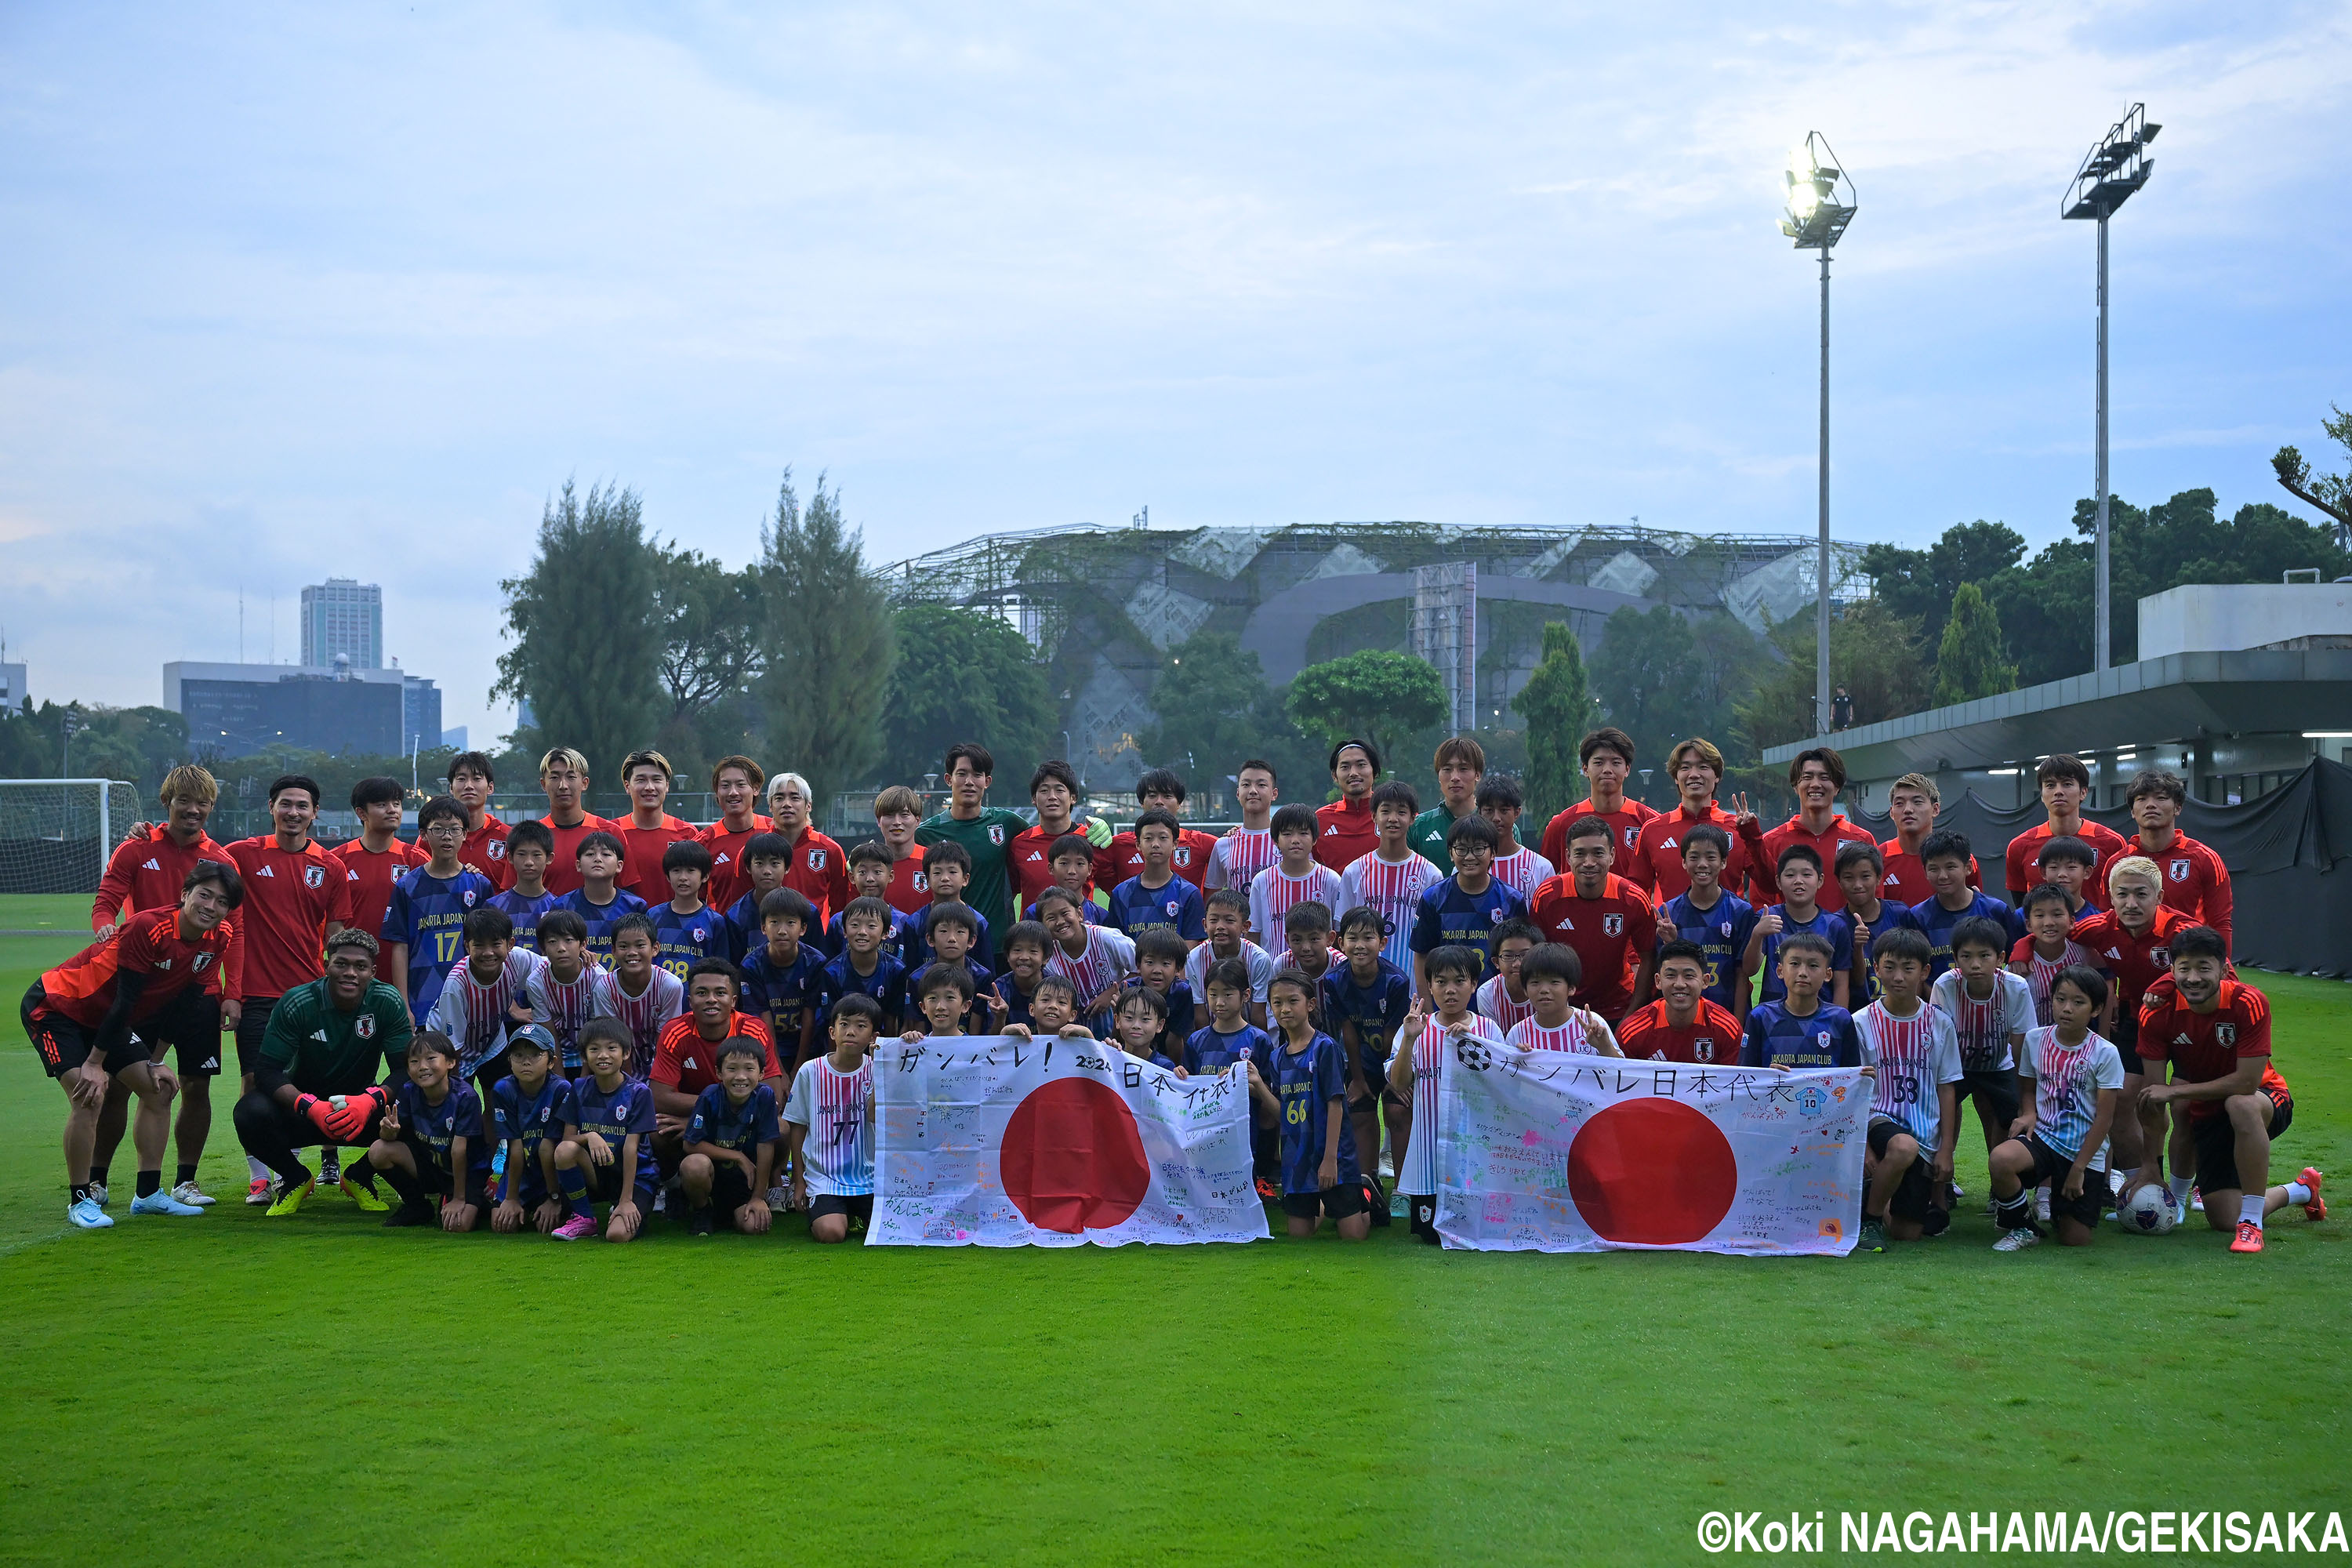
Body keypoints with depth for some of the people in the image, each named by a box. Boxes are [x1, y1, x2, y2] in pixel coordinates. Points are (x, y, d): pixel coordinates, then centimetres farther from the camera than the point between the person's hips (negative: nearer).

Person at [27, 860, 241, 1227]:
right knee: (89, 1096, -22)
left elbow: (183, 1003, 1)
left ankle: (149, 1194, 12)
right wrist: (94, 1063, -22)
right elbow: (125, 1001, -27)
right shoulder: (149, 927, -31)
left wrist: (155, 1063, 1)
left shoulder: (217, 939, -8)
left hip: (103, 1018, 8)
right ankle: (80, 1200, -10)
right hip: (52, 1007, -8)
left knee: (158, 1090, 3)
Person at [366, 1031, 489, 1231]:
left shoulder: (465, 1096, -25)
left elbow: (459, 1149, -24)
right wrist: (389, 1130, -34)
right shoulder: (409, 1091, -10)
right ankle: (418, 1207, 4)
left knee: (458, 1225, -29)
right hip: (429, 1166, 5)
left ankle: (478, 1202, 9)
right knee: (378, 1151, -17)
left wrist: (459, 1198, -20)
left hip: (469, 1171, -5)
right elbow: (391, 1138, -8)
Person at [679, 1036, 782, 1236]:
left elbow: (766, 1147, -12)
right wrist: (738, 1157, -15)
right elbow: (692, 1145, -15)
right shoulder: (710, 1098, -19)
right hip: (710, 1172, -2)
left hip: (744, 1179, 2)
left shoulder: (764, 1097, -16)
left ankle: (728, 1213, 17)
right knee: (695, 1165, -37)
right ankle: (700, 1211, -3)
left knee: (754, 1226, -22)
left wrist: (758, 1198, -10)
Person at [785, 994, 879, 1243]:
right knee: (831, 1233, -26)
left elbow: (875, 1115, -16)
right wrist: (799, 1180, 7)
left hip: (869, 1175, 1)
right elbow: (797, 1128, 8)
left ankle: (854, 1216, 12)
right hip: (823, 1177, -1)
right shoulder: (811, 1071, -1)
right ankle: (818, 1216, 10)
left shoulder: (874, 1069, 0)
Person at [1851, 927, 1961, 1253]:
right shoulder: (1862, 1023, -4)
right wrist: (1864, 1146, -12)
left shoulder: (1940, 1023, 2)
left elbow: (1947, 1089, 6)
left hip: (1926, 1131, 2)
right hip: (1880, 1119, -2)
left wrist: (1946, 1149, 1)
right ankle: (1869, 1217, -14)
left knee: (1908, 1232, -2)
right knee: (1904, 1147, -39)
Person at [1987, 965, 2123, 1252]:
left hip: (2086, 1152, -1)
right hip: (2044, 1136, 1)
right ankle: (2021, 1228, -6)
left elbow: (2105, 1117, -8)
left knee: (2075, 1240, -2)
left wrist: (2079, 1168, -9)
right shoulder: (2035, 1039, 0)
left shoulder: (2105, 1053, -10)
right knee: (2001, 1159, -35)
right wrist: (2030, 1114, -10)